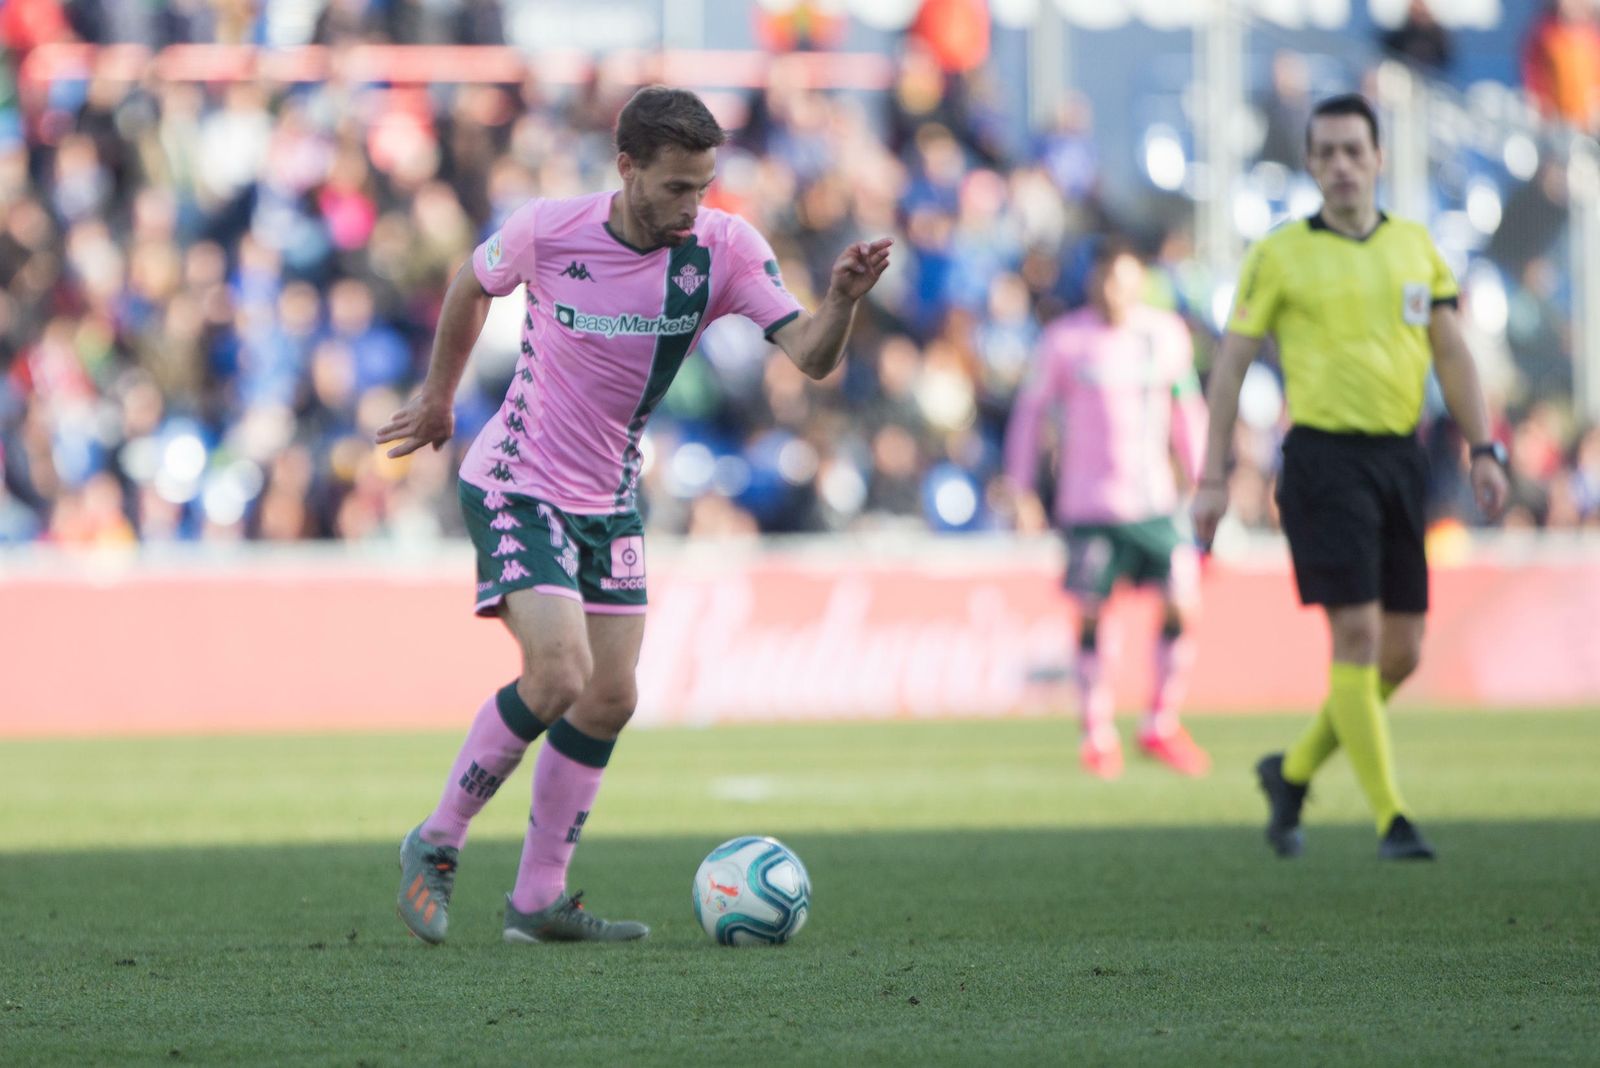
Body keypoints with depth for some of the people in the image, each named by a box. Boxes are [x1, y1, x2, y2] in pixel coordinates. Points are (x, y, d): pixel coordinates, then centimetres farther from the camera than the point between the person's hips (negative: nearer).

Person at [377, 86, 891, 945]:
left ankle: (537, 901, 16)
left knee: (609, 701, 3)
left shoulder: (724, 247, -12)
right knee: (560, 674, -21)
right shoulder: (547, 230, -17)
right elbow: (472, 285, 4)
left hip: (608, 501, 5)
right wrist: (438, 395, 17)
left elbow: (809, 356, -19)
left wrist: (840, 301, -40)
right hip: (517, 487, -5)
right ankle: (436, 847, -3)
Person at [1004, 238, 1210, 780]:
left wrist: (1202, 480, 17)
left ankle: (1161, 724, 9)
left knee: (1182, 603, -6)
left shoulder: (1167, 334, 6)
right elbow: (1030, 410, 5)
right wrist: (1021, 489, 2)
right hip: (1089, 505, -2)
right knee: (1090, 616, -1)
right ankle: (1098, 735, 12)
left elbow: (1186, 411, 18)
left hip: (1155, 499, 2)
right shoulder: (1065, 339, -2)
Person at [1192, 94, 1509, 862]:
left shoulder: (1414, 246, 11)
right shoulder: (1280, 255, -1)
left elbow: (1452, 355, 14)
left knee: (1403, 652, 4)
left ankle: (1294, 770, 25)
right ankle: (1390, 820, -9)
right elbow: (1231, 364, 1)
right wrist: (1213, 477, -3)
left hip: (1401, 458, 5)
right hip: (1324, 459, -5)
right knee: (1356, 637, -12)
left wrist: (1483, 452, 4)